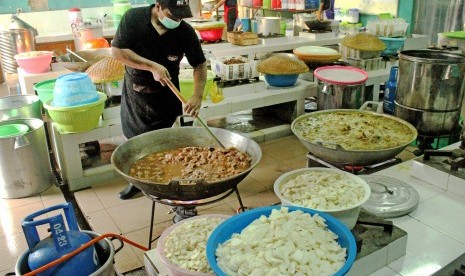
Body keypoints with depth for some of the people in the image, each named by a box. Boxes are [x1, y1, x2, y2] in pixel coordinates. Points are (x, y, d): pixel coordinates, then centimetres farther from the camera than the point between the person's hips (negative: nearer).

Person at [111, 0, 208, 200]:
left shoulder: (185, 32, -16)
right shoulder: (133, 18, -16)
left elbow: (199, 64, -10)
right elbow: (117, 50, -19)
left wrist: (197, 96, -25)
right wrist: (152, 66, -28)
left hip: (166, 96, -1)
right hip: (134, 92, 1)